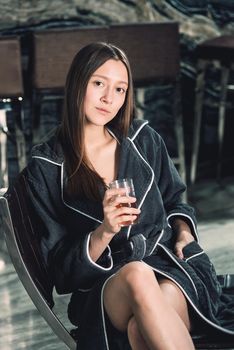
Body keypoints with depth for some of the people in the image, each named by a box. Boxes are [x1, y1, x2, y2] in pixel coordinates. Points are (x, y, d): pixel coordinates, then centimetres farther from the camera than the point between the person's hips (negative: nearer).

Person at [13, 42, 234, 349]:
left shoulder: (144, 139, 10)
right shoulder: (45, 168, 2)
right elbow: (59, 265, 1)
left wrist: (183, 232, 3)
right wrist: (104, 232, -17)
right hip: (103, 287, -1)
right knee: (136, 276, -39)